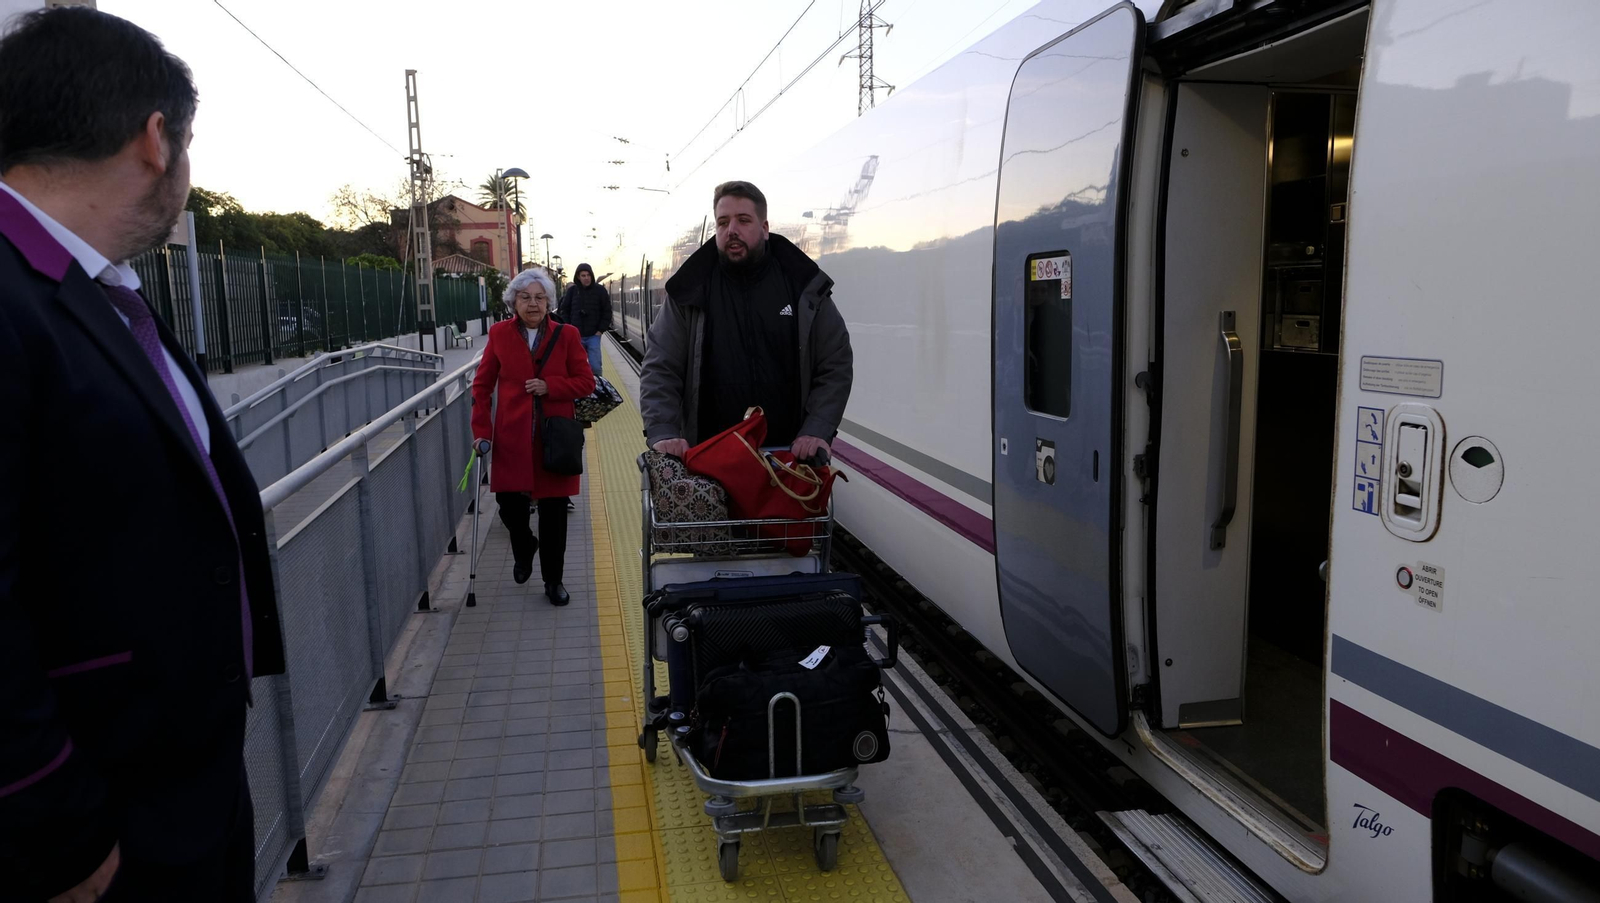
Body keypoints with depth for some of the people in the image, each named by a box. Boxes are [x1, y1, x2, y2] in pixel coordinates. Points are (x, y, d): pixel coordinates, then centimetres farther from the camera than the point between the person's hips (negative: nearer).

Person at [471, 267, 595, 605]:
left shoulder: (566, 335, 0)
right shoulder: (499, 334, 2)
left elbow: (586, 382, 1)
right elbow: (482, 385, 5)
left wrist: (550, 386, -15)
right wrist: (481, 431, -1)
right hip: (512, 437, 0)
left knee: (553, 511, 5)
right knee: (509, 502, -1)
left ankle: (553, 580, 22)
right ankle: (524, 549, 35)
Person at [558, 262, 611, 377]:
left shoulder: (600, 290, -1)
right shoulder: (572, 290, 4)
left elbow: (607, 312, 1)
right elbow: (564, 310, 8)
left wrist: (601, 330, -5)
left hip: (593, 336, -2)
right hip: (575, 336, 2)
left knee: (595, 366, -7)